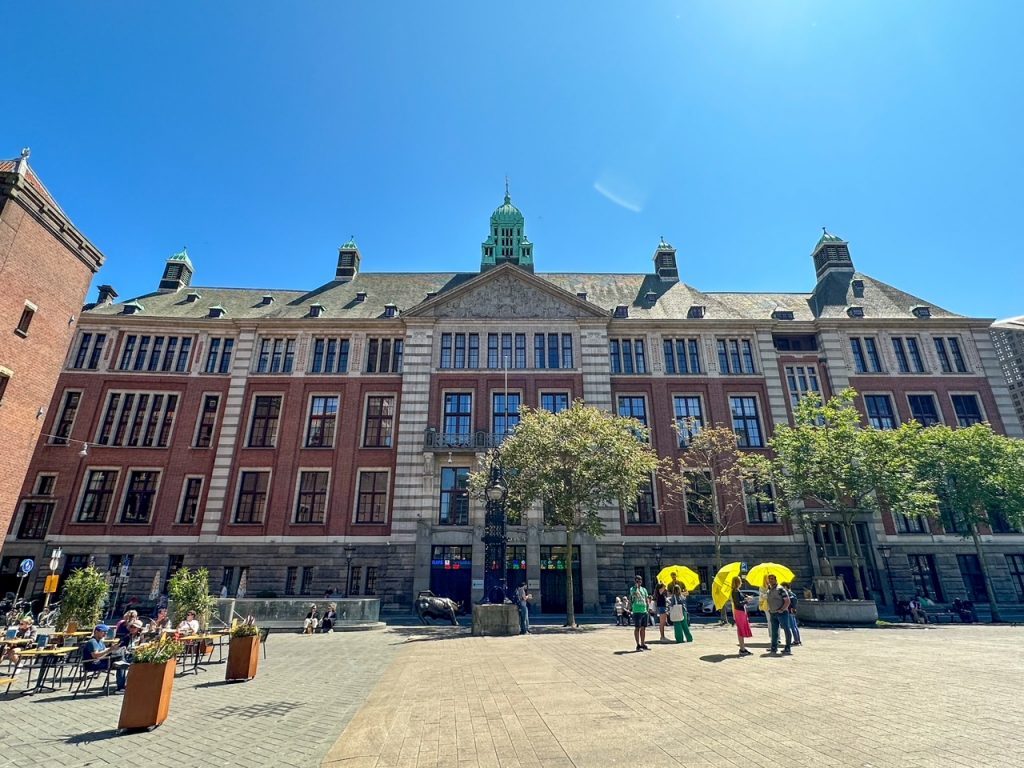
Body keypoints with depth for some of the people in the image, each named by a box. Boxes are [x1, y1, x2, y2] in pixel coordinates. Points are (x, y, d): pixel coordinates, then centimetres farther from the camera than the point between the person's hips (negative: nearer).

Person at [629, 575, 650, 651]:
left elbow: (646, 600, 18)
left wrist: (648, 610, 12)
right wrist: (636, 586, -18)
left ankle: (643, 644, 18)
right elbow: (635, 594, -23)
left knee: (643, 628, 10)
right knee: (637, 628, -2)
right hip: (637, 611, -6)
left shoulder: (644, 589, 14)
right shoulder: (632, 589, -2)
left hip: (644, 611, 6)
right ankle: (638, 645, 3)